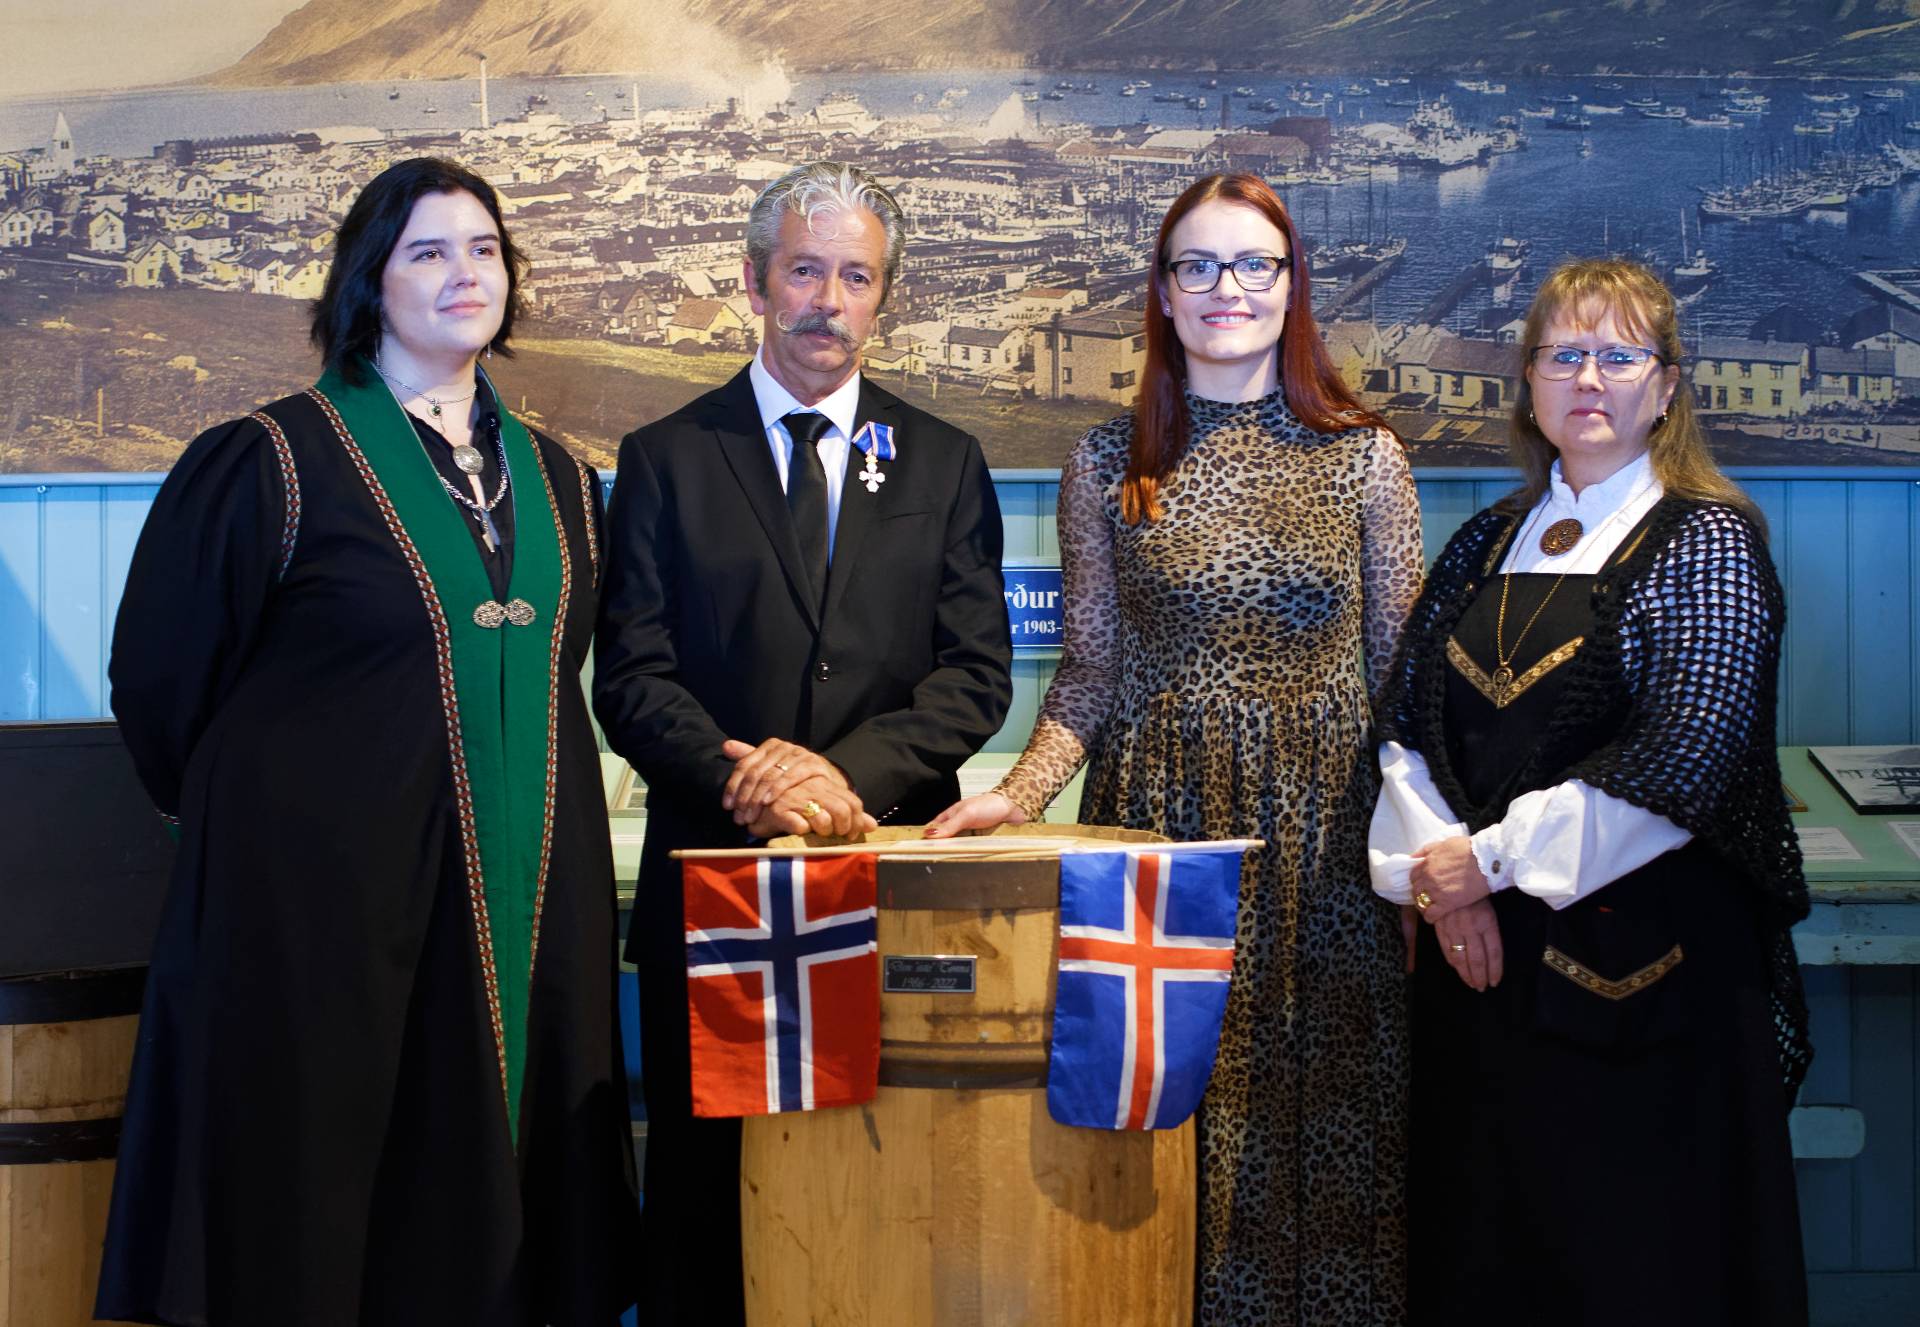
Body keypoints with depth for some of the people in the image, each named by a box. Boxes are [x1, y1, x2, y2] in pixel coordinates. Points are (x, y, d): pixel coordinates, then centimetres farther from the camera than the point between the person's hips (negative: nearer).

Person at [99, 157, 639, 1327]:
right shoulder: (273, 461, -4)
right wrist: (260, 819, 8)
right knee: (317, 1224, 2)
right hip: (328, 903, -4)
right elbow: (160, 682, 0)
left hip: (529, 915, 5)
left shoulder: (557, 482, 12)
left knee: (506, 1220, 8)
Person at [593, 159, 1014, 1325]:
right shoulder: (667, 459, 8)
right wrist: (745, 780, -17)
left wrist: (847, 766, -13)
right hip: (714, 871, 0)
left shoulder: (944, 464, 11)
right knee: (707, 1182, 4)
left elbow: (978, 674, 3)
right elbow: (633, 674, 0)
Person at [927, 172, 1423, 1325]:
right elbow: (1090, 672, 7)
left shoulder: (1364, 457, 4)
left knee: (1329, 1120, 3)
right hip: (1162, 828, 0)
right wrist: (1020, 795, -9)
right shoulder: (1108, 465, 5)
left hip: (1325, 838, 0)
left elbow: (1403, 671, 5)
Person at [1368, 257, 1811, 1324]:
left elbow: (1686, 762, -15)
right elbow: (1410, 719, 9)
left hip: (1640, 954, -5)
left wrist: (1493, 857, -14)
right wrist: (1436, 870, -8)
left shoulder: (1707, 543, -4)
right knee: (1483, 1237, 10)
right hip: (1480, 951, 5)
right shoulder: (1490, 543, 12)